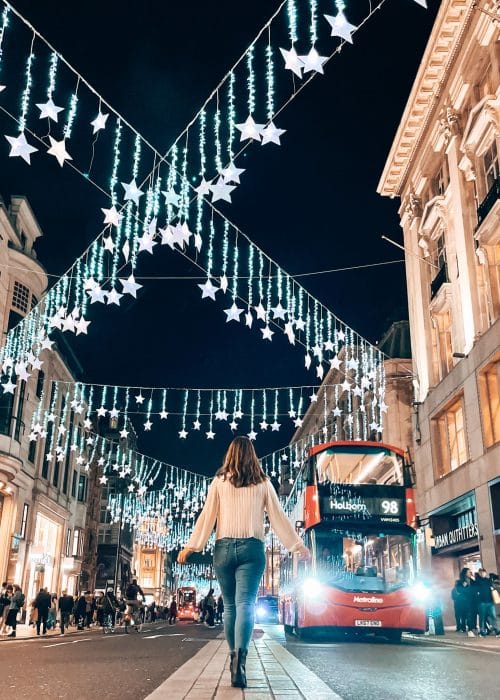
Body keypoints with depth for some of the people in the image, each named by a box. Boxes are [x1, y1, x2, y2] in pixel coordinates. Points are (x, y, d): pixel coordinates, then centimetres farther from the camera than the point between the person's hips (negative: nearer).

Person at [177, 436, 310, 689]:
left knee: (230, 605, 14)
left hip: (224, 548, 1)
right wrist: (298, 545, 13)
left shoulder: (219, 482, 7)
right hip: (252, 548, -1)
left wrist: (191, 546, 5)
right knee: (245, 604, -9)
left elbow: (207, 516, 2)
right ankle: (240, 656, -29)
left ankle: (235, 658, 19)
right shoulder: (263, 483, 8)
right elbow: (278, 517, 8)